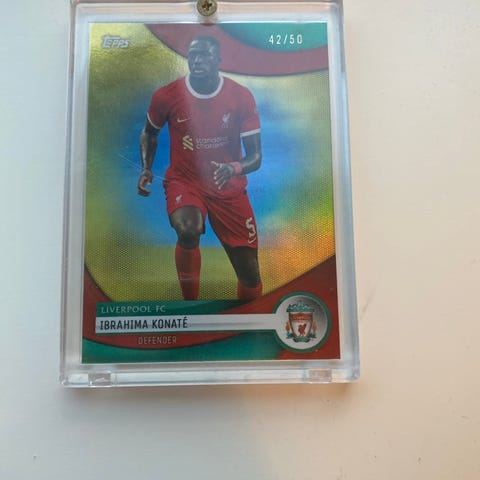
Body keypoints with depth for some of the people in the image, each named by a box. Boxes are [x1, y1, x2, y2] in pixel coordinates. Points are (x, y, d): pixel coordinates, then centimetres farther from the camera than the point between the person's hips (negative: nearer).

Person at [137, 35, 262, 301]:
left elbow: (255, 156, -6)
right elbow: (149, 133, 14)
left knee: (250, 276, 1)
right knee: (188, 230, -36)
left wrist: (234, 168, -28)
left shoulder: (241, 97, -7)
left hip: (229, 188, 1)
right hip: (183, 181, 0)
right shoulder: (166, 96, -6)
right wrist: (146, 168, -3)